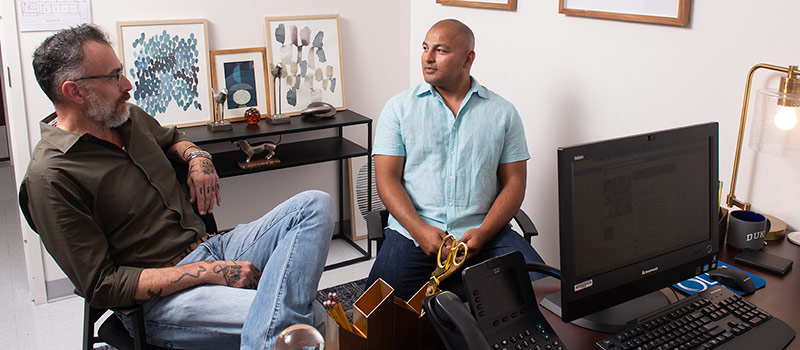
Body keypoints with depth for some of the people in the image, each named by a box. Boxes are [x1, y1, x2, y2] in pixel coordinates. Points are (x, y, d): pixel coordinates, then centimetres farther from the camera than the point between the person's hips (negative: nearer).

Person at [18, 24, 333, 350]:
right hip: (156, 298, -10)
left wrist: (197, 156, 10)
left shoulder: (131, 117, 11)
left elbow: (172, 138, 36)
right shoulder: (49, 179, -13)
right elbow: (100, 286, -15)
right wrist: (208, 272, -20)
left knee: (316, 205, -15)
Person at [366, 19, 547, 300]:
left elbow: (514, 182, 6)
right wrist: (420, 231, -14)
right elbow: (387, 179, 2)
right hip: (414, 231, 0)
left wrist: (483, 233, -11)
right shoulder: (399, 108, 8)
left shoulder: (503, 113, 10)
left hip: (484, 231, 1)